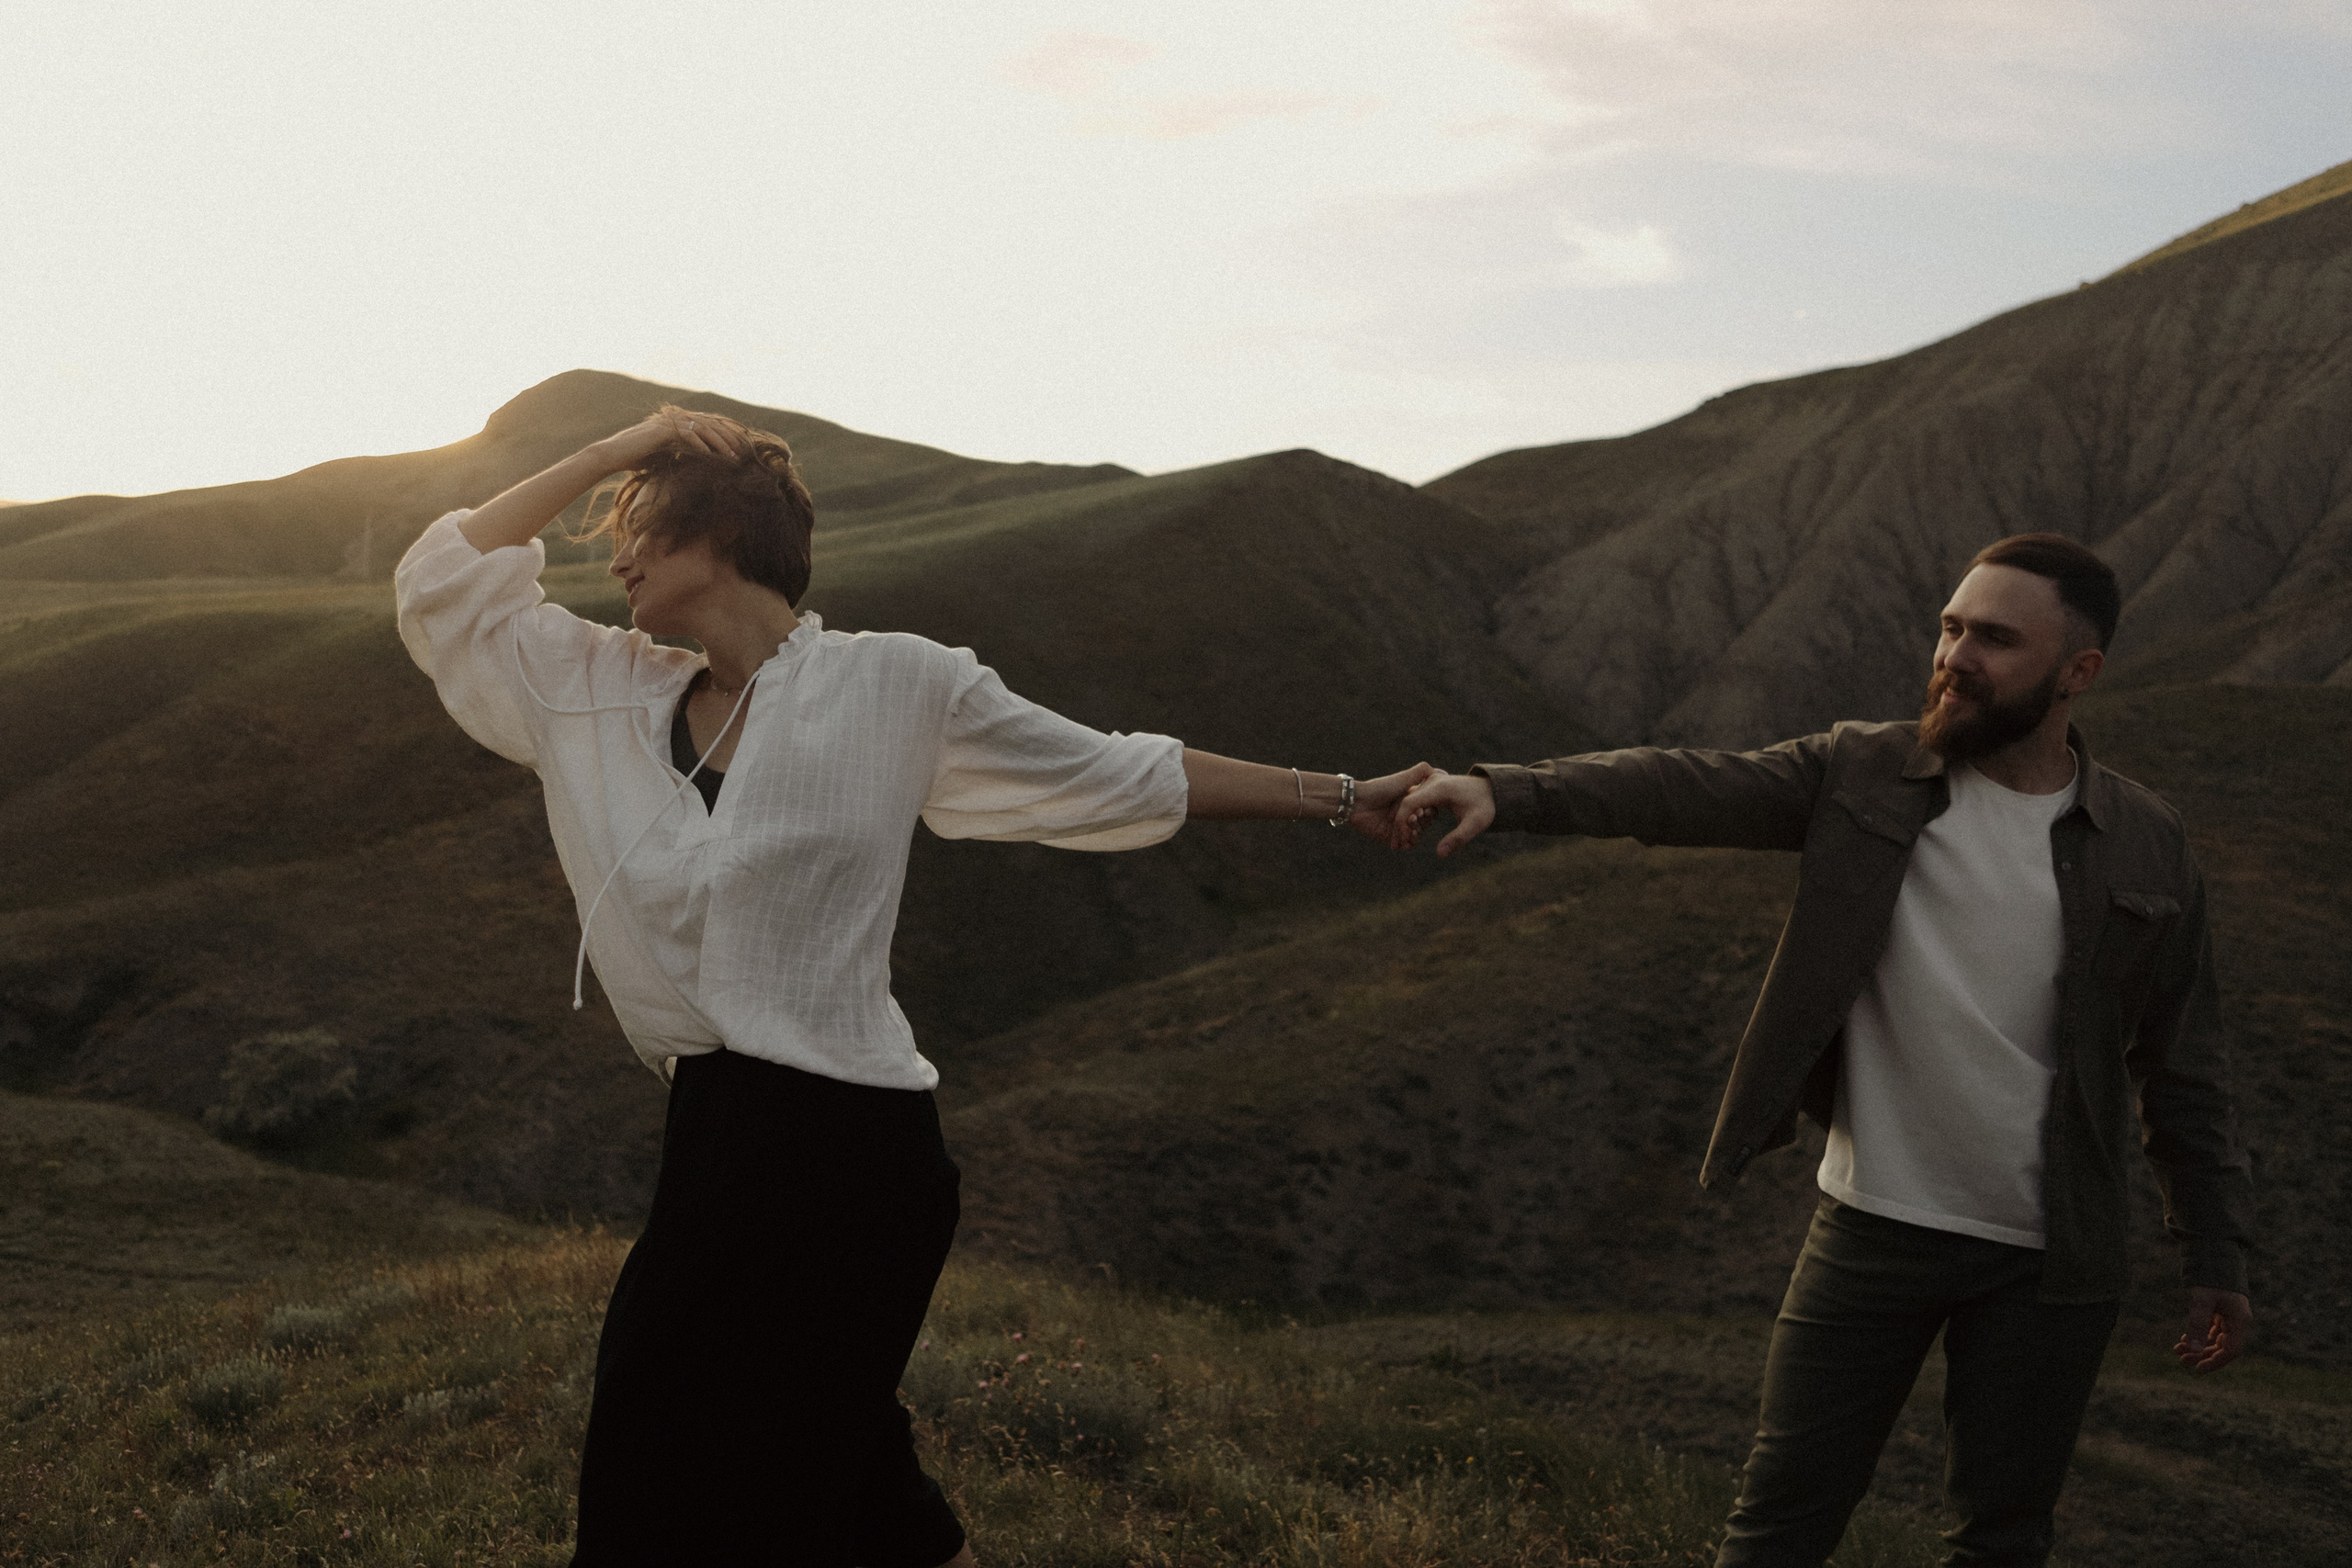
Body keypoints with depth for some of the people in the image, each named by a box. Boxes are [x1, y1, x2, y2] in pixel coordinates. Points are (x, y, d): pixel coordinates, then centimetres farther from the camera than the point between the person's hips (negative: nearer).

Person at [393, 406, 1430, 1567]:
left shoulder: (894, 685, -3)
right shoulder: (601, 699, 11)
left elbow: (1117, 775, 3)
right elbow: (443, 586, 11)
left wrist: (1332, 797, 5)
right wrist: (606, 453, 8)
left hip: (844, 1149, -6)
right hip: (716, 1135, 6)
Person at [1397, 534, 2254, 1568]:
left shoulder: (2145, 849, -1)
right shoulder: (1861, 776, -3)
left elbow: (2183, 1072, 5)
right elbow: (1685, 788, -16)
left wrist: (2216, 1256, 5)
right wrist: (1508, 792, -31)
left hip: (2048, 1262, 0)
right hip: (1873, 1230, 0)